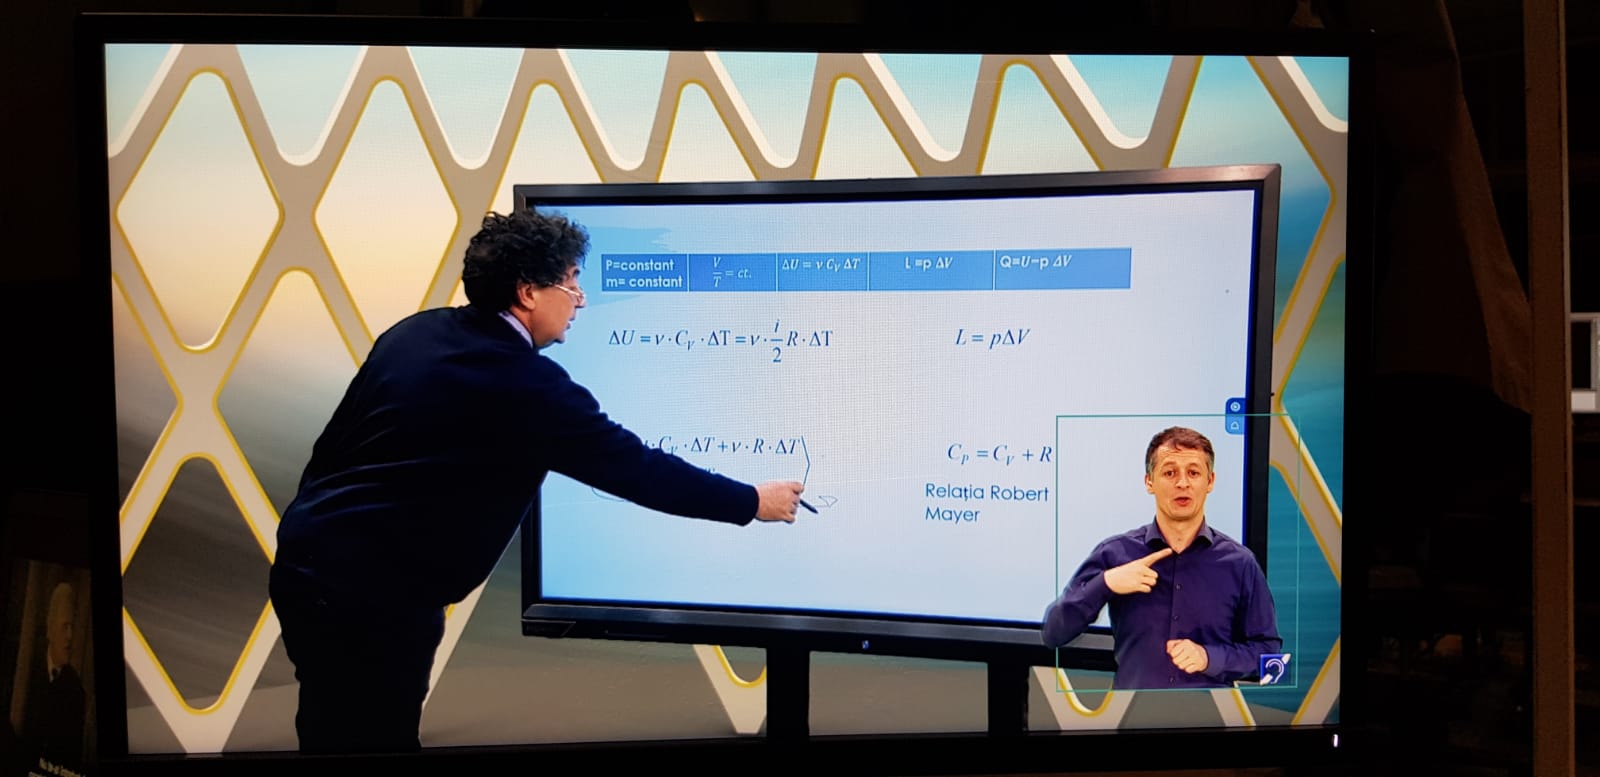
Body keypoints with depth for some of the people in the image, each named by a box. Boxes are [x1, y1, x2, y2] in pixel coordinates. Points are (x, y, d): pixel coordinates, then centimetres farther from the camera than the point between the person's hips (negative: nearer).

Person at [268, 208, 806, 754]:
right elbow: (633, 467, -12)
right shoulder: (525, 383, -17)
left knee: (335, 733, 22)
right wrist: (751, 502, -1)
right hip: (374, 593, -8)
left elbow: (333, 442, 12)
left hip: (307, 561, 9)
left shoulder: (413, 332, 6)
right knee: (377, 737, 8)